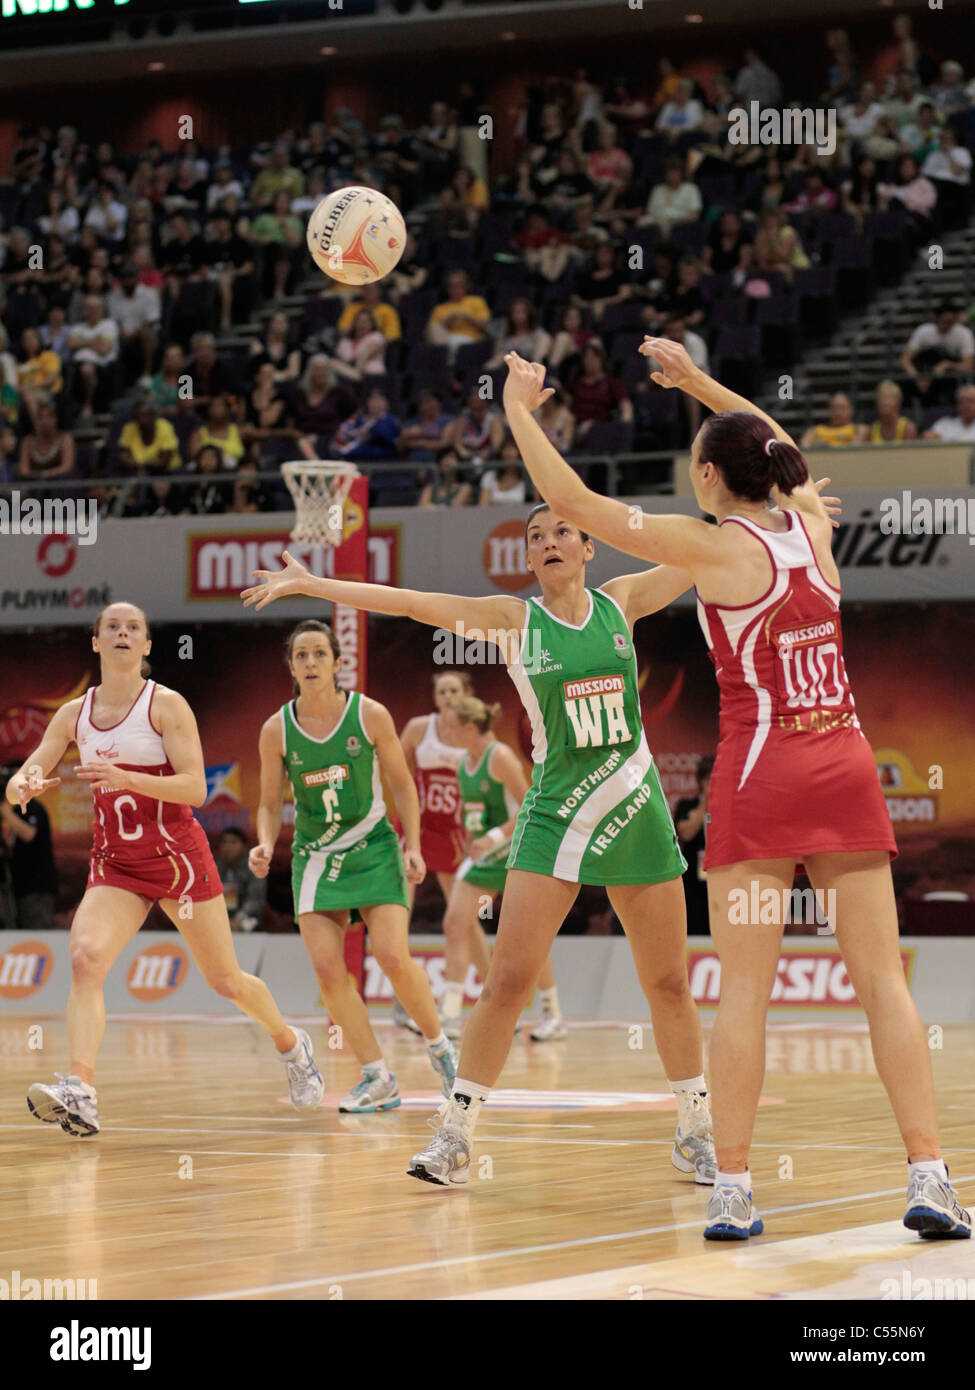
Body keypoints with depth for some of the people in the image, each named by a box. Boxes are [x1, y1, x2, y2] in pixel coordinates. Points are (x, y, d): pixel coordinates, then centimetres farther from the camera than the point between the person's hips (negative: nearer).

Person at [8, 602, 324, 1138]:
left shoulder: (167, 705, -9)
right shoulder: (75, 713, 4)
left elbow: (195, 788, -17)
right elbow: (19, 783, 3)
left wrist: (126, 778, -31)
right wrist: (23, 786, -23)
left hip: (178, 857, -3)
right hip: (114, 865, 3)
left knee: (226, 981, 8)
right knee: (84, 959, -24)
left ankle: (290, 1044, 38)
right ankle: (79, 1094, -36)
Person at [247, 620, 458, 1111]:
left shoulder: (370, 715, -8)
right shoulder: (277, 730, -5)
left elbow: (401, 784, 3)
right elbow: (271, 804, 4)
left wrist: (413, 846, -5)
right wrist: (265, 846, -15)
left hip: (373, 848, -2)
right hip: (315, 856, 2)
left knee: (393, 957, -16)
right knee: (327, 969, -12)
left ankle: (438, 1045, 11)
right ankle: (378, 1079, -1)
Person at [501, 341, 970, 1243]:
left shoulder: (717, 548, -6)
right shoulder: (812, 526, 8)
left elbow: (573, 502, -5)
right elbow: (779, 454, 32)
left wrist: (518, 410, 6)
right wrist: (700, 383, 34)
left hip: (760, 774, -4)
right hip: (846, 765, 4)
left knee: (745, 989, -1)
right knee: (884, 981, 2)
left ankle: (733, 1192, -2)